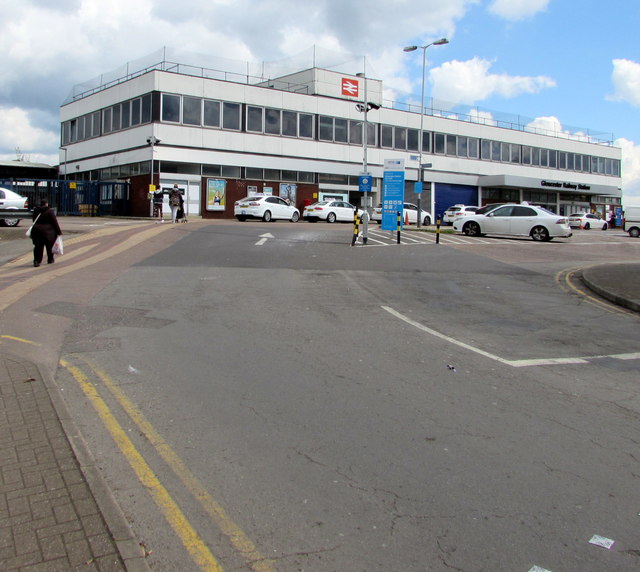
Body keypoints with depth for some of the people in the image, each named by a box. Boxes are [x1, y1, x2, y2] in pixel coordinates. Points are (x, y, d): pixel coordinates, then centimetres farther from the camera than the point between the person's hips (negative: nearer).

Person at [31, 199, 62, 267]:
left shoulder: (35, 211, 8)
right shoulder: (50, 211, -8)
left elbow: (34, 221, 17)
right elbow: (55, 222, -8)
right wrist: (59, 231, -4)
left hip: (36, 230, 3)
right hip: (47, 231, -3)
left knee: (38, 246, 6)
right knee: (49, 246, 14)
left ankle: (36, 261, -7)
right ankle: (50, 260, 26)